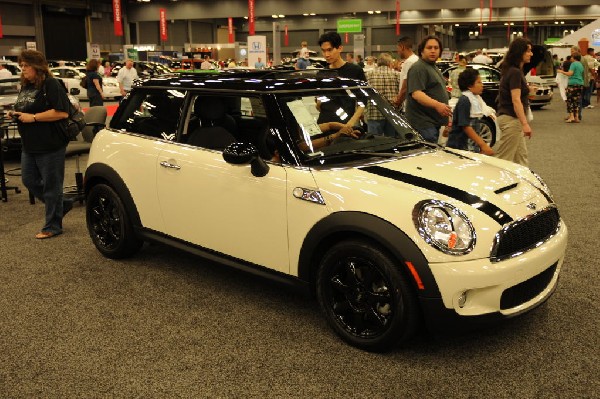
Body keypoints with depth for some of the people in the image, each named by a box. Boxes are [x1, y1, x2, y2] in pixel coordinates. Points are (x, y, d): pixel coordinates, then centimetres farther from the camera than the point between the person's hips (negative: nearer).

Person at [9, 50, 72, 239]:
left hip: (50, 145, -9)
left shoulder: (50, 85, -12)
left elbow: (62, 112, -21)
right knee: (29, 180, 14)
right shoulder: (25, 87, 14)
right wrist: (16, 114, 4)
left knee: (51, 185, 1)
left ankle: (52, 226, 12)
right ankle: (60, 205, 31)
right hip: (29, 145, 9)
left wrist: (33, 117, -21)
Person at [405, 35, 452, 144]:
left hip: (434, 122, 10)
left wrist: (447, 118, 28)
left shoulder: (434, 68, 22)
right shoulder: (418, 68, -12)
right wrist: (437, 105, -37)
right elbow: (416, 93, -24)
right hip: (423, 123, -10)